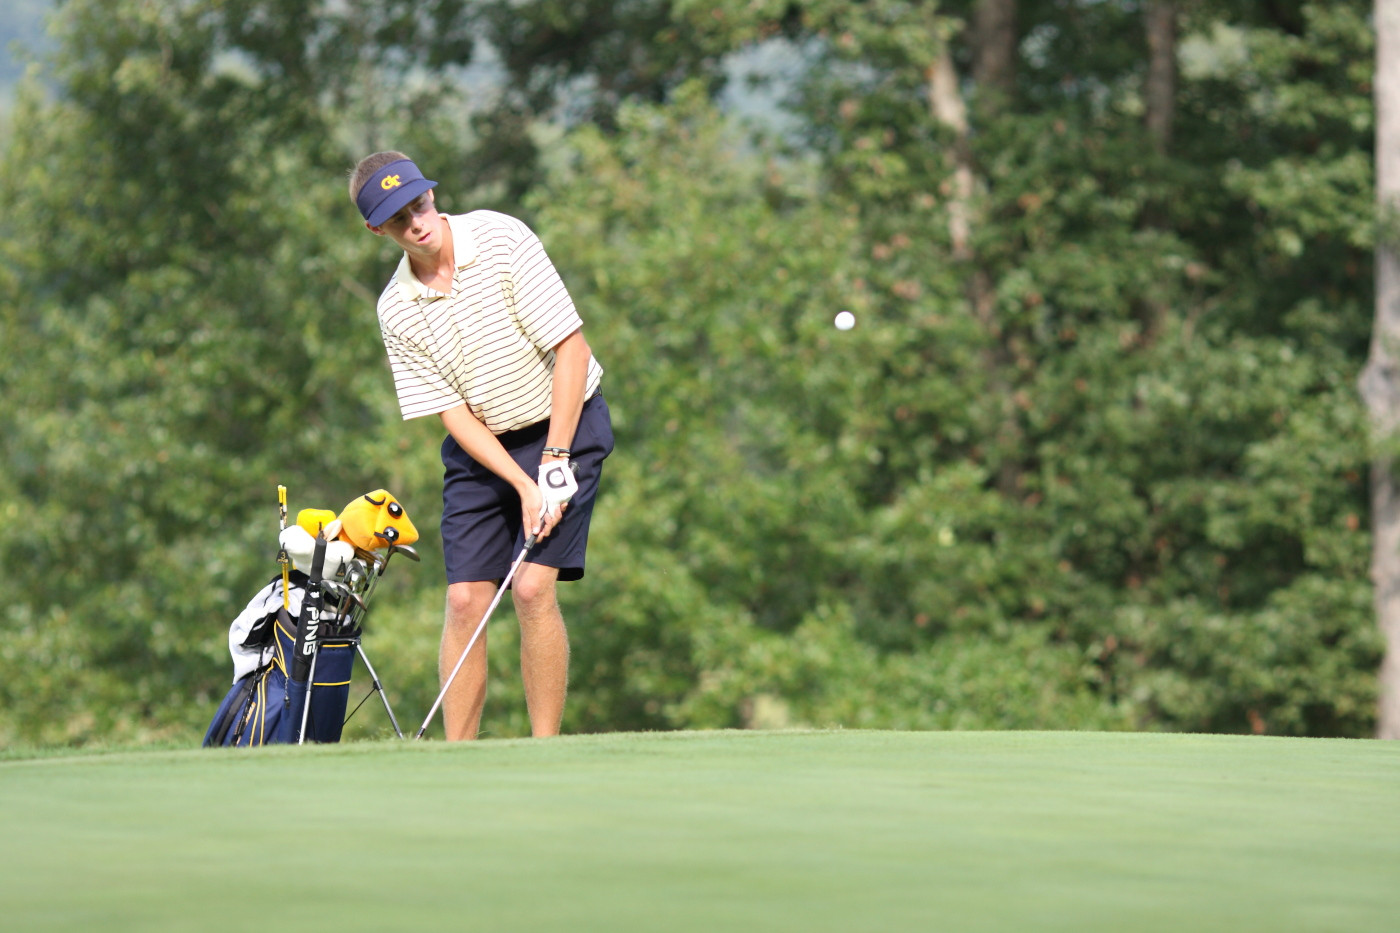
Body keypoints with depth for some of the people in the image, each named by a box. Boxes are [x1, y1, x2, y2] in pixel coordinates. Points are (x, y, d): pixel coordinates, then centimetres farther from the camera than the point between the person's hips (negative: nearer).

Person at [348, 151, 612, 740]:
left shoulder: (502, 239, -16)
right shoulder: (396, 310, -4)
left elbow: (571, 348, -17)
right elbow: (452, 411, -5)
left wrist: (554, 464, -19)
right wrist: (523, 486, -18)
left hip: (564, 425, -4)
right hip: (481, 448, 4)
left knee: (533, 588, -16)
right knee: (465, 600, -5)